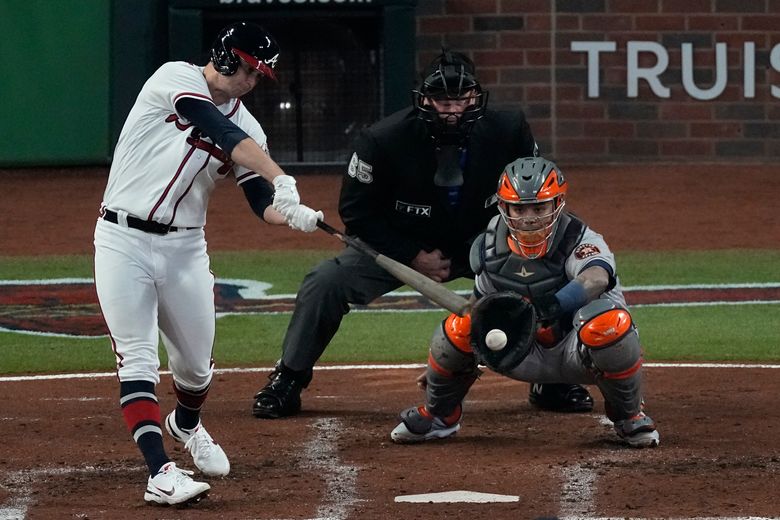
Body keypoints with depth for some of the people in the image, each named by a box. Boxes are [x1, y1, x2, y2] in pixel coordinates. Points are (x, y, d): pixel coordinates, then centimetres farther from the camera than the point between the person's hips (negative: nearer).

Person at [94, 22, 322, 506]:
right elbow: (225, 133, -25)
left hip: (185, 249, 5)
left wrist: (290, 212, -26)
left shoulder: (246, 126, 6)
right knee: (138, 358, -13)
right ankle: (160, 472, -19)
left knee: (197, 364, 13)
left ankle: (187, 425, 45)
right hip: (124, 242, -5)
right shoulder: (176, 80, -11)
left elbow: (263, 202, -2)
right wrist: (282, 181, -35)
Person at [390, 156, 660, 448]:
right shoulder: (489, 249, -7)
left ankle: (628, 416, -9)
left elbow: (596, 278, -48)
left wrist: (554, 303, -66)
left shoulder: (580, 240, -24)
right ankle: (439, 416, 11)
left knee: (610, 321, -38)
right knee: (460, 325, -19)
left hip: (578, 355, -4)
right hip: (528, 355, 4)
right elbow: (482, 303, 8)